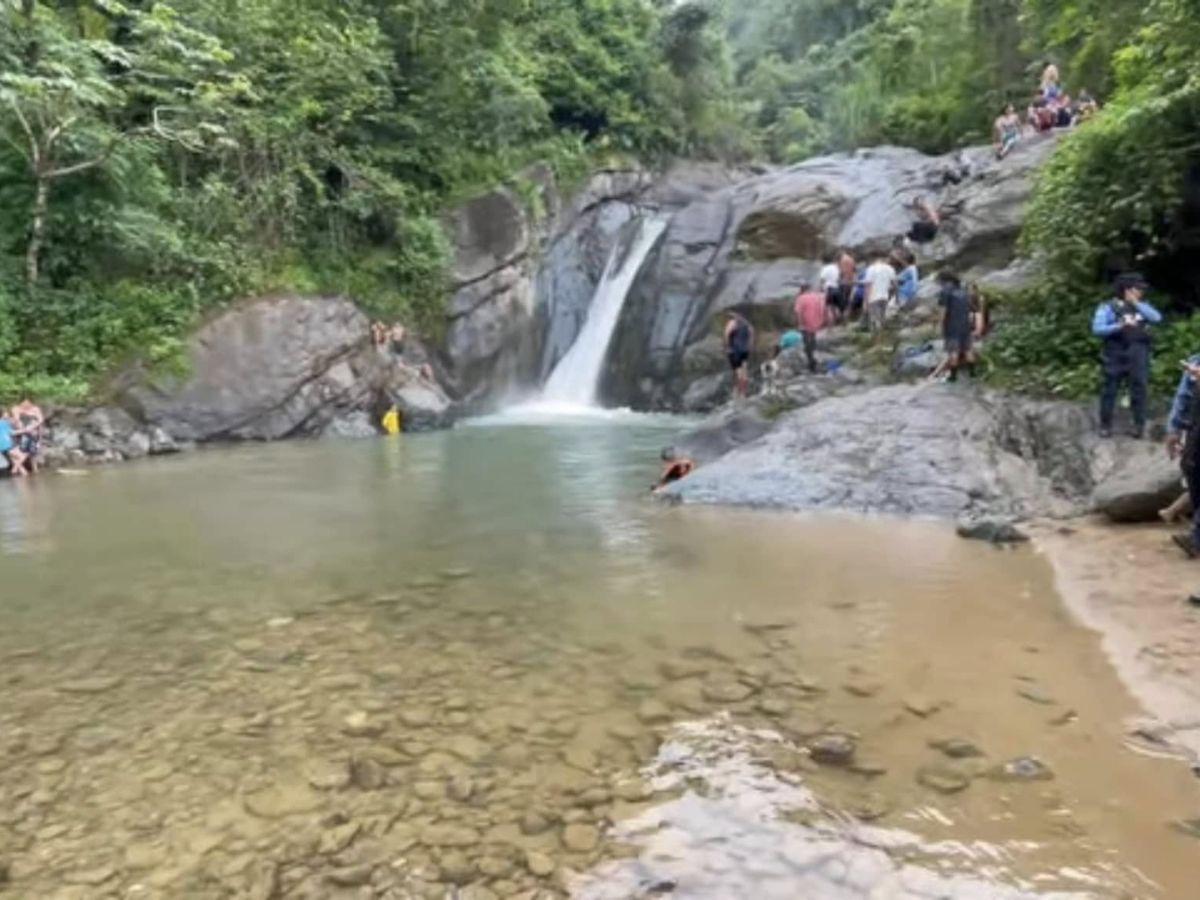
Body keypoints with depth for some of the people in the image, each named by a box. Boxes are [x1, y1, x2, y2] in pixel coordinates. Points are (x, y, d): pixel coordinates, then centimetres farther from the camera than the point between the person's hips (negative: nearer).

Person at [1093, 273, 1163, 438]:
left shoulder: (1142, 306, 12)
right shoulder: (1108, 307, -2)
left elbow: (1157, 318, -5)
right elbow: (1097, 329, -11)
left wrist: (1136, 304, -6)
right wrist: (1120, 326, -23)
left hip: (1138, 356, 3)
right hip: (1116, 356, -3)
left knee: (1139, 389, 2)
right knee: (1110, 390, 1)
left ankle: (1139, 425, 8)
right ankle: (1105, 425, 8)